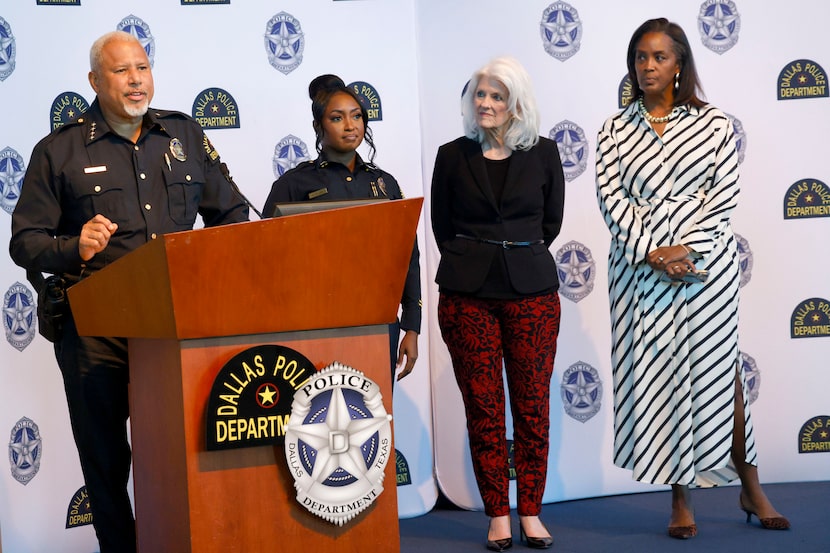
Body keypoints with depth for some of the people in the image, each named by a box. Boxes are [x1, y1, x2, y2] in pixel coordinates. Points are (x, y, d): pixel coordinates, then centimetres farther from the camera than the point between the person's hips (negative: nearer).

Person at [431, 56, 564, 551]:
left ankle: (531, 512, 12)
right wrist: (474, 262, 12)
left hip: (532, 289, 0)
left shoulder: (542, 153, 3)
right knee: (483, 405, 1)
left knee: (533, 403, 2)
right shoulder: (454, 155, 4)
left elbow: (552, 218, 13)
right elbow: (442, 223, 12)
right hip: (467, 293, 0)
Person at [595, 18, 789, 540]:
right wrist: (651, 253, -13)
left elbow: (725, 194, -2)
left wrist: (686, 248, -13)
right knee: (656, 373, 0)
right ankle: (681, 499, 7)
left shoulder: (713, 123, 5)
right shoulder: (616, 130, 9)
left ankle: (750, 487, 15)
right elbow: (612, 197, 0)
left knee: (719, 368, 3)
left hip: (706, 262, -1)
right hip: (640, 265, 1)